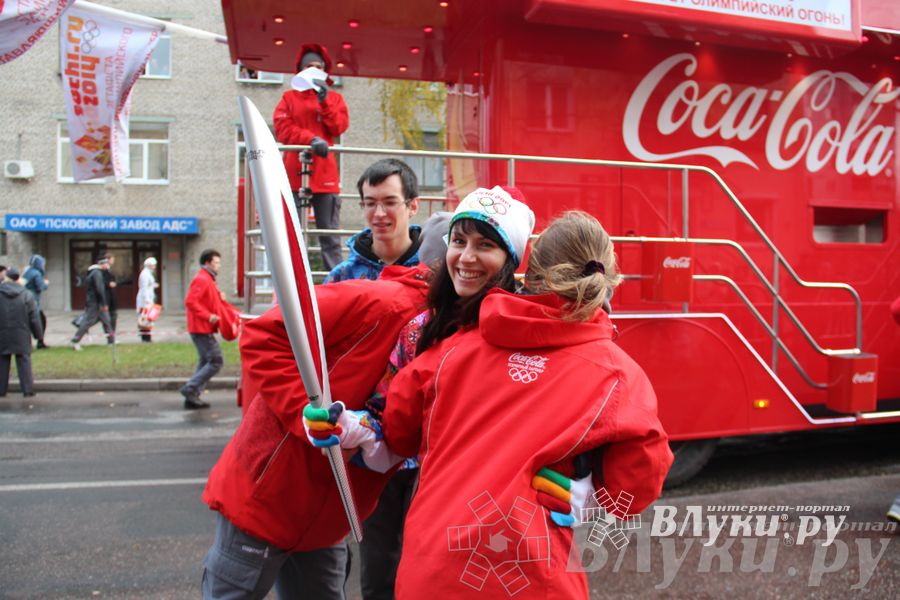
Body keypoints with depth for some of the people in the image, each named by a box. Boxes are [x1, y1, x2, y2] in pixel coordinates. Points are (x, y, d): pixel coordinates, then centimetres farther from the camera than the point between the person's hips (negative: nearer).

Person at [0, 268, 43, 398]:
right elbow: (34, 318, -2)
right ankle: (27, 389, 3)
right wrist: (38, 334, 6)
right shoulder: (26, 295, -4)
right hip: (21, 336, 0)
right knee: (24, 362, 5)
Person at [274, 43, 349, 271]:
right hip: (294, 172, 0)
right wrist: (311, 139, -15)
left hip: (325, 173, 1)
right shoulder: (289, 98, 13)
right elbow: (282, 129, -1)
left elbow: (339, 126, 2)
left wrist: (324, 100, -8)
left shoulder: (335, 98, 17)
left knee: (330, 235, 0)